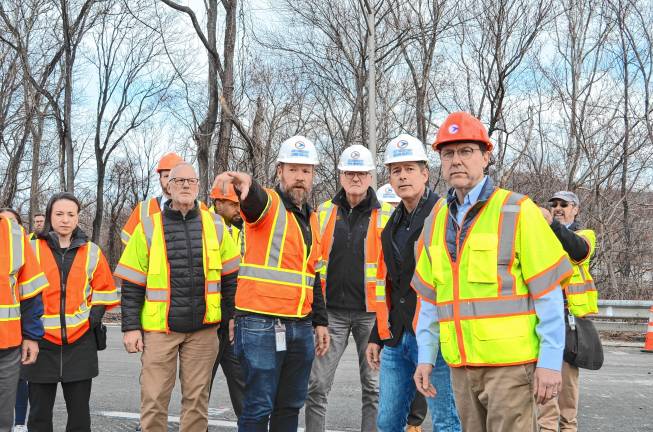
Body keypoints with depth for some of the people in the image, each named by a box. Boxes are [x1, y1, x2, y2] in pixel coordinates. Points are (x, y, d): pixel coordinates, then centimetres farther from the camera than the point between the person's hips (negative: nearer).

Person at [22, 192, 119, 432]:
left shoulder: (92, 252, 7)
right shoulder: (32, 249, 3)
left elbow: (103, 291, 13)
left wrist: (93, 318, -1)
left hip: (80, 343, 1)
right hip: (42, 342, -1)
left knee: (79, 411, 6)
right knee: (39, 412, 5)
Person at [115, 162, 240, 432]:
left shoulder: (215, 226, 6)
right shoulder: (148, 228, 1)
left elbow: (230, 277, 11)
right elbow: (132, 284, 1)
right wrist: (131, 327, -3)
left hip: (203, 328, 1)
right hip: (159, 328, -1)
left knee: (197, 399, 9)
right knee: (154, 399, 1)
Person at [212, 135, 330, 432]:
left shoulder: (311, 219, 18)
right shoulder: (268, 203, -4)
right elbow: (254, 200, -31)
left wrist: (320, 322, 18)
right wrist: (245, 183, -55)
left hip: (301, 327, 7)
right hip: (261, 326, -7)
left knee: (290, 406, 13)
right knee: (259, 407, -3)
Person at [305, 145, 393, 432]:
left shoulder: (387, 215, 1)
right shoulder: (324, 212, 8)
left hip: (372, 312, -1)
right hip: (332, 311, 2)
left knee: (374, 386, 8)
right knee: (317, 384, 0)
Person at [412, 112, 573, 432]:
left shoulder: (517, 211, -7)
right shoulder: (436, 220, 10)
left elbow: (548, 293, -9)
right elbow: (429, 298, 15)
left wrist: (550, 361, -12)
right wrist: (426, 356, 10)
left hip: (510, 362, -5)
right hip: (460, 365, 5)